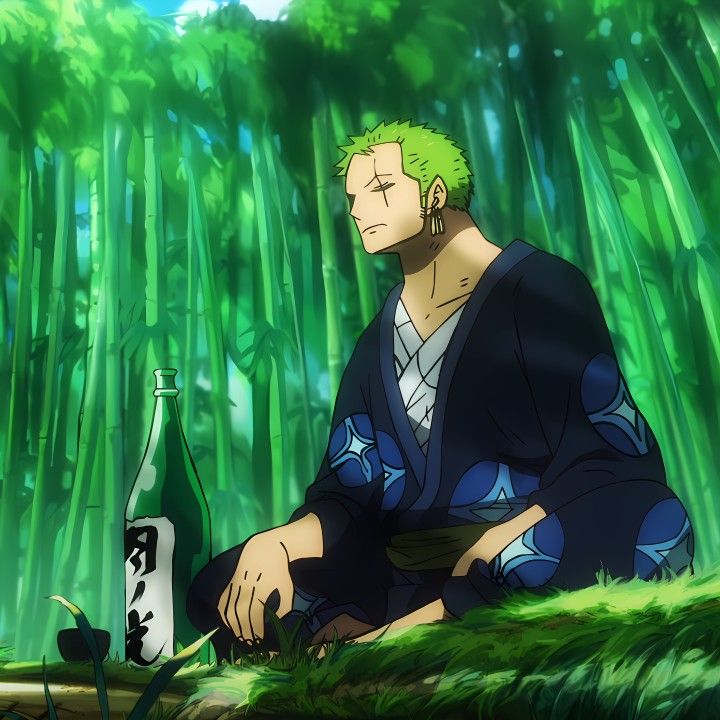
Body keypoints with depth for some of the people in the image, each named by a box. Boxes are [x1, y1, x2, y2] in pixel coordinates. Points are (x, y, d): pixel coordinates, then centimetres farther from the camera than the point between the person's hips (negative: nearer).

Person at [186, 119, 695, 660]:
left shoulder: (540, 286, 0)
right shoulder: (378, 344, 16)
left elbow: (617, 455, -9)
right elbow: (347, 493, 9)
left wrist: (487, 558, -21)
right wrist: (277, 543, -13)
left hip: (539, 561, -4)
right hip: (413, 570, 5)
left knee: (651, 522, -36)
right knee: (224, 587, -7)